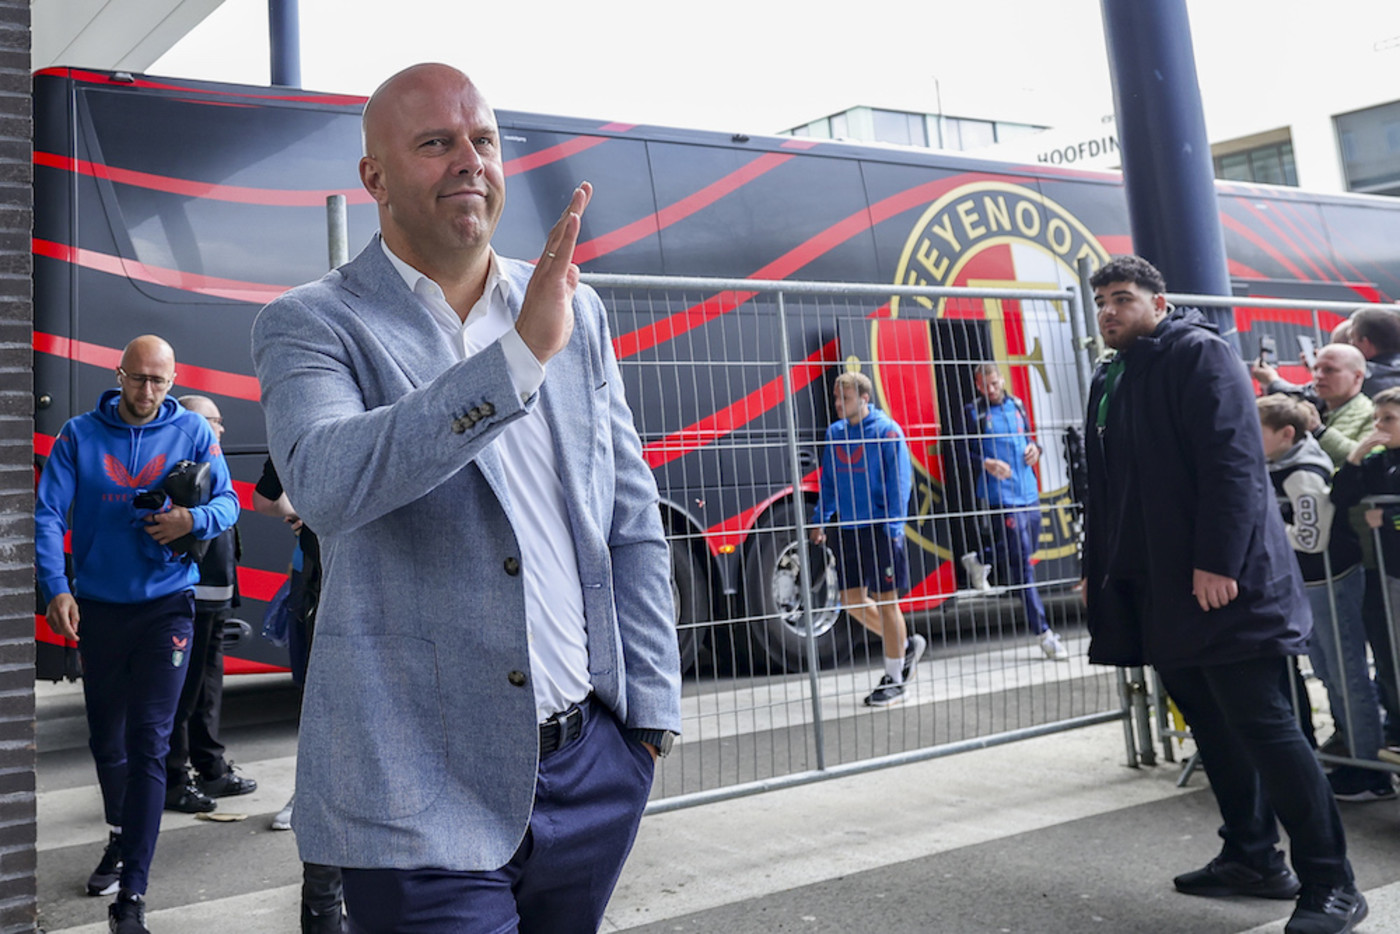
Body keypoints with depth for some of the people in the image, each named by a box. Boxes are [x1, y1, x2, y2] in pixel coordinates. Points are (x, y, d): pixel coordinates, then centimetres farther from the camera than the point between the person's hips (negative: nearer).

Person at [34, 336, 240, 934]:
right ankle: (121, 837, 43)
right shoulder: (79, 435, 1)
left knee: (147, 743, -8)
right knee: (105, 738, 17)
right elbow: (48, 515, -5)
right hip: (96, 608, 2)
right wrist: (56, 589, -18)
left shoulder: (192, 431, 0)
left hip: (165, 607, -2)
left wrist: (194, 520, -21)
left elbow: (228, 503, 2)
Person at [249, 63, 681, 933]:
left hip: (594, 765, 5)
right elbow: (328, 482, -26)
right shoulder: (311, 325, -5)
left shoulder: (577, 312, 7)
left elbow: (633, 527, 9)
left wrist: (651, 714, 6)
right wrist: (521, 354, -30)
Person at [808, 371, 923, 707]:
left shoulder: (887, 431, -9)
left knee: (886, 600, 1)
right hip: (848, 529, 7)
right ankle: (906, 645, 31)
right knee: (852, 600, 9)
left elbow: (899, 481, -11)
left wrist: (892, 527, -16)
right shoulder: (835, 433, 9)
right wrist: (819, 519, 11)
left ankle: (894, 680, 13)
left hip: (879, 528, -7)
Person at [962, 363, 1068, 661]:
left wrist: (1034, 449, 1)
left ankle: (978, 560, 44)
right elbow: (964, 454, -5)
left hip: (1028, 491, 6)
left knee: (1026, 550, 19)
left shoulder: (1017, 405, 13)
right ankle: (1042, 632, -2)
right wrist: (986, 464, -24)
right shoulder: (974, 413, -2)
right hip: (999, 496, -6)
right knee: (1021, 564, -6)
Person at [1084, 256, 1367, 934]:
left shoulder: (1197, 354, -6)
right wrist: (1096, 569, 17)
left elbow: (1233, 461, -16)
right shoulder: (1109, 381, 17)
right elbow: (1105, 489, 21)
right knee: (1213, 727, 13)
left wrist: (1217, 563, -22)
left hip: (1223, 581, -8)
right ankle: (1253, 858, 24)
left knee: (1265, 727, -7)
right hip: (1155, 590, 8)